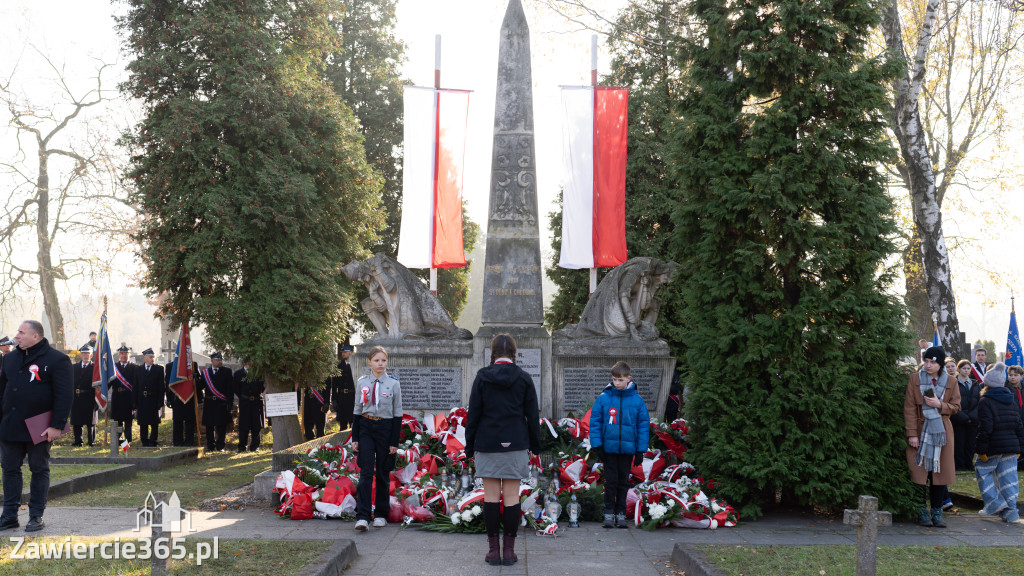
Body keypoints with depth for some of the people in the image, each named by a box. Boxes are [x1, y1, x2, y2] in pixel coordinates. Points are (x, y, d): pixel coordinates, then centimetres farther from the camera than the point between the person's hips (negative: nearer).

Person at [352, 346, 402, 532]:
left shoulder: (394, 384, -1)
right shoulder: (362, 382, 4)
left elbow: (398, 414, 0)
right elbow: (357, 410, 10)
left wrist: (395, 442, -4)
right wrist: (355, 438, 4)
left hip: (385, 429, -1)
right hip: (366, 428, 1)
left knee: (383, 474, 6)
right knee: (366, 473, -9)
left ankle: (381, 515, 19)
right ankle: (362, 517, -12)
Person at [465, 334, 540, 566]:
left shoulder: (482, 377, -2)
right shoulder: (523, 378, 0)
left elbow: (473, 414, 0)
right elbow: (532, 415, 3)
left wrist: (469, 446, 7)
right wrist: (535, 445, 13)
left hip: (487, 444, 0)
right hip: (515, 444, 1)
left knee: (491, 497, 4)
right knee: (512, 497, 4)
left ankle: (493, 550, 6)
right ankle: (509, 550, 7)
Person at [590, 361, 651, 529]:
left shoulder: (637, 400, -1)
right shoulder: (603, 398, -4)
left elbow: (643, 425, 3)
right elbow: (595, 422, -1)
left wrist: (641, 450, 0)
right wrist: (597, 445, -7)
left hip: (628, 448, 1)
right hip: (609, 447, -1)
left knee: (623, 482, 10)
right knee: (611, 481, 3)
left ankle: (620, 513, 19)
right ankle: (609, 513, 12)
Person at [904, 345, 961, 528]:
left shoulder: (950, 383, 6)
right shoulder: (915, 379, -2)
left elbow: (956, 406, 8)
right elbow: (909, 408, -4)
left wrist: (940, 405, -13)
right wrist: (912, 434, -11)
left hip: (941, 431, 2)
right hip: (920, 430, -2)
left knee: (940, 471, 1)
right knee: (920, 471, -3)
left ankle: (937, 511, 11)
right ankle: (922, 512, 7)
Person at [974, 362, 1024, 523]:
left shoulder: (986, 402, -9)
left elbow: (985, 428, -16)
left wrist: (982, 449, -13)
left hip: (993, 447, -6)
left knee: (982, 471, 11)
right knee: (1008, 477, 7)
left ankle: (995, 502, 1)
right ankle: (1010, 512, 7)